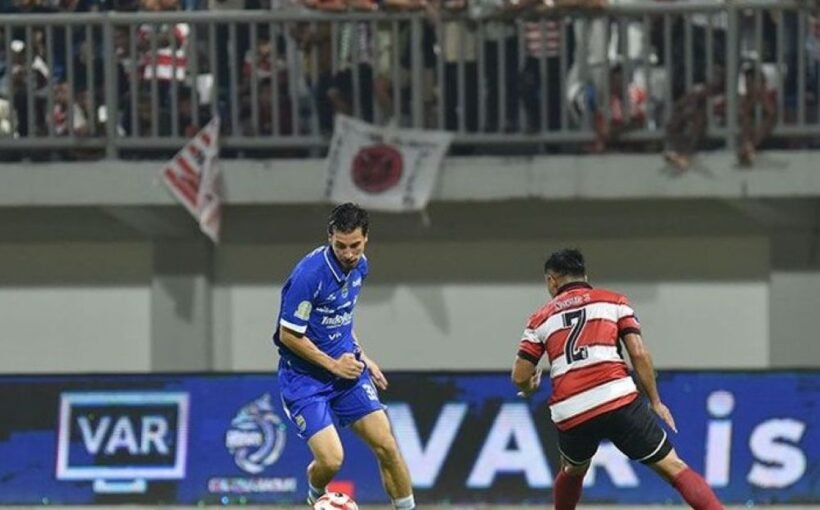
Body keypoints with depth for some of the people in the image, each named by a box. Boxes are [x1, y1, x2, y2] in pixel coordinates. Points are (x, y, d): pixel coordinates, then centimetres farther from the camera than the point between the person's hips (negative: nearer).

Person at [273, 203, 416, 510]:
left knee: (386, 446, -2)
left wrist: (360, 357, 13)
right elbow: (288, 335, -19)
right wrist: (333, 365, -15)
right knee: (330, 459, -15)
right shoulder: (310, 273, -24)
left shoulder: (359, 266, 1)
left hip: (345, 367, 6)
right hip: (304, 377, -6)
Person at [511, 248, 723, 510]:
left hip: (569, 414, 2)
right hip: (616, 399, -2)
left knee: (572, 470, 33)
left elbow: (520, 377, 13)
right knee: (673, 467, -2)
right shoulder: (613, 301, 15)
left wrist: (528, 389, 36)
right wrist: (655, 402, 12)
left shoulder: (541, 318, 19)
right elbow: (638, 353, 4)